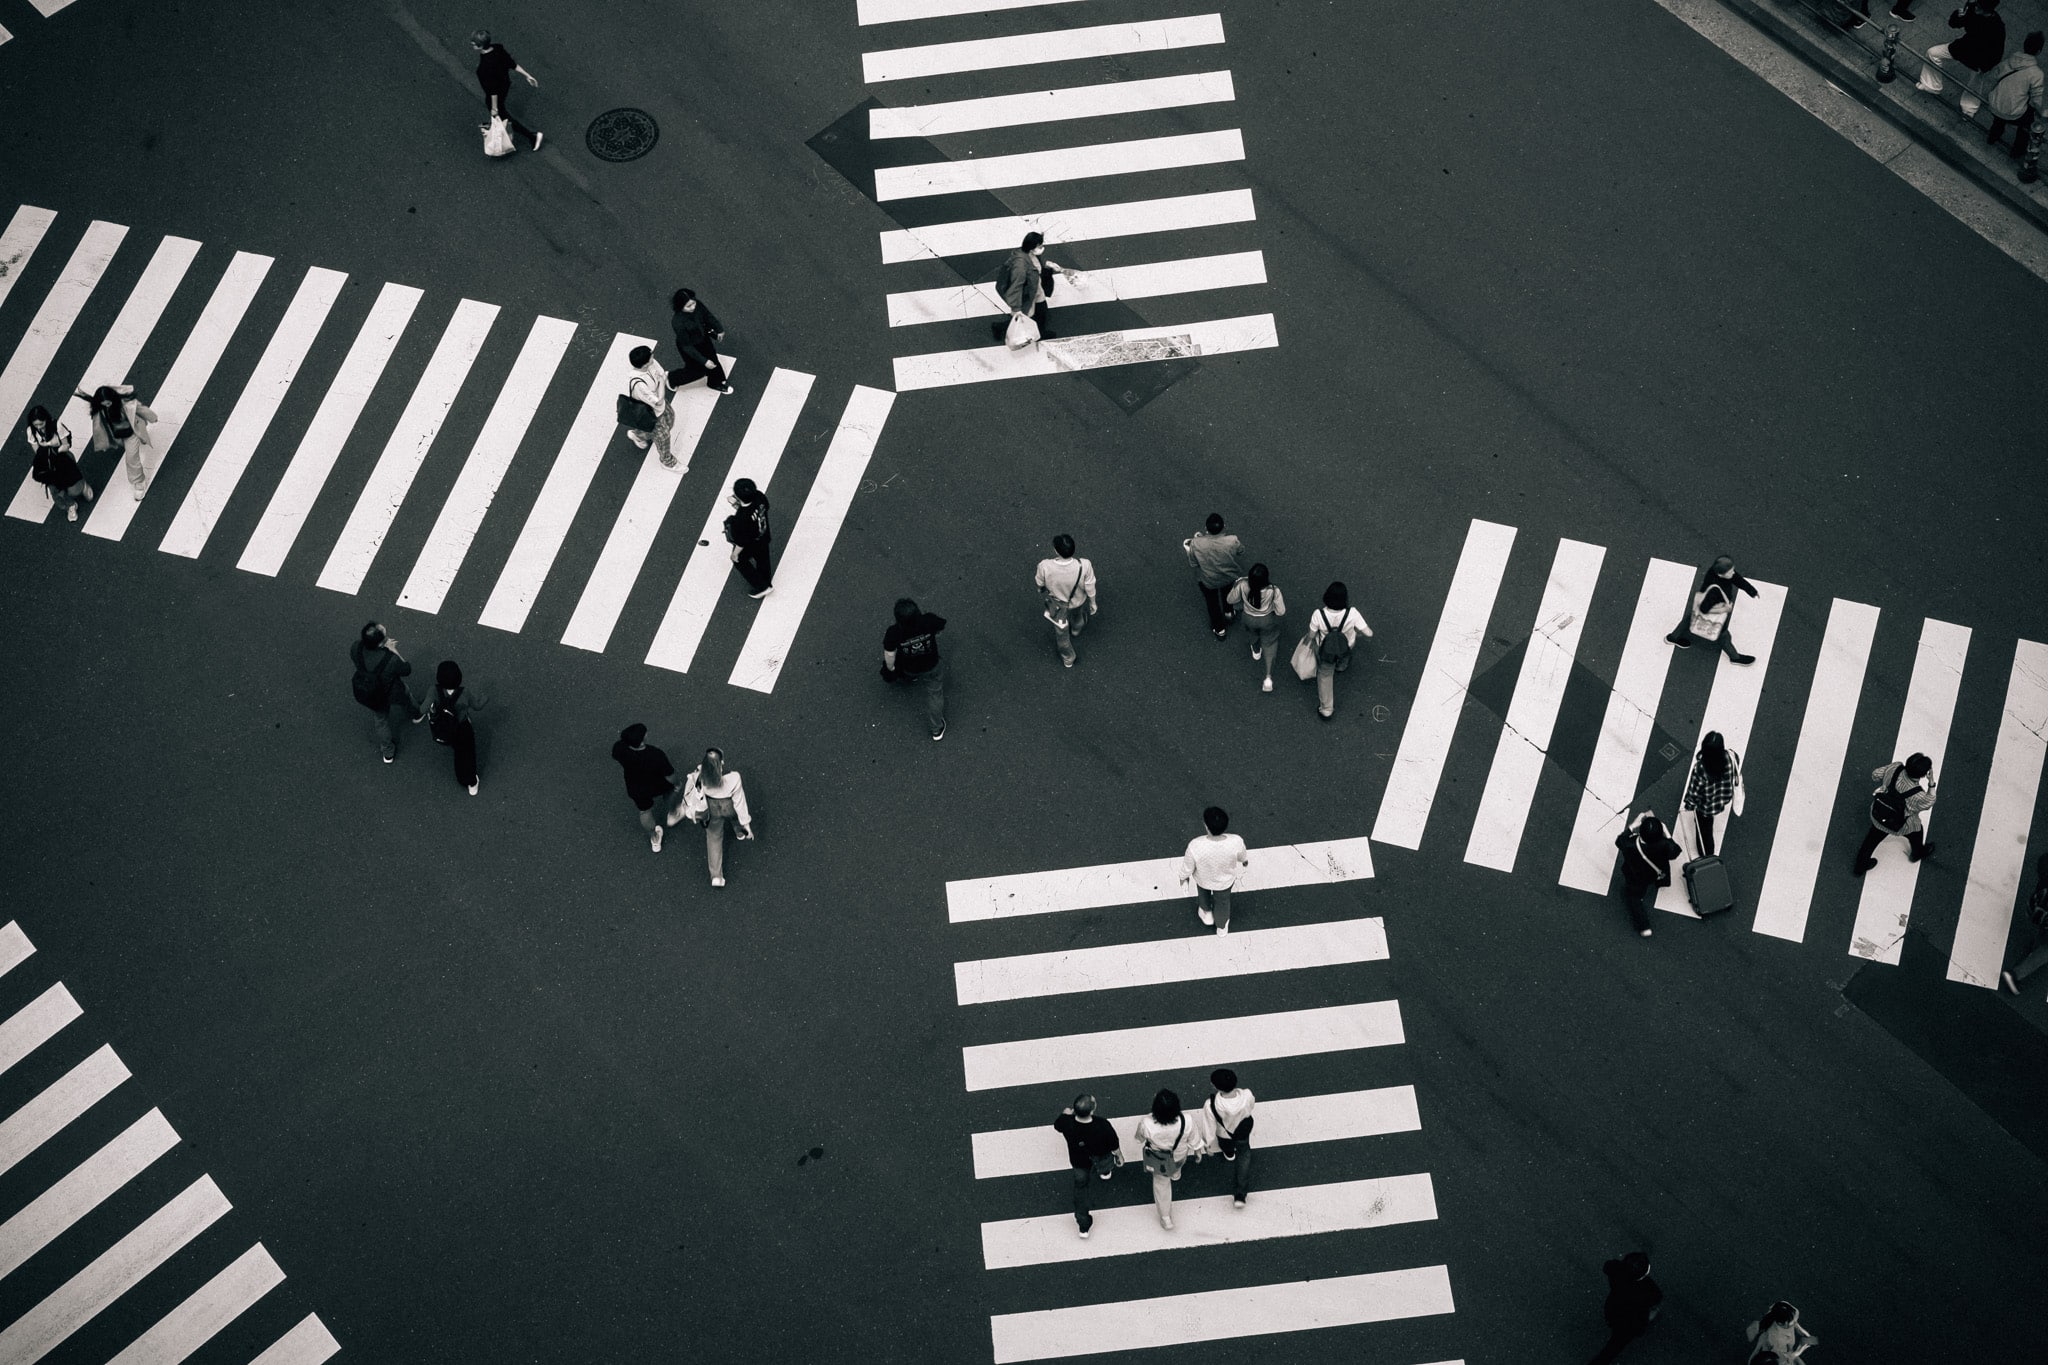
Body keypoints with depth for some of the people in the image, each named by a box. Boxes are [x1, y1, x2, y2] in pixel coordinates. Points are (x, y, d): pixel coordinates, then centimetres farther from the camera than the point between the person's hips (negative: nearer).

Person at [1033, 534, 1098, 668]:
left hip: (1057, 603, -1)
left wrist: (1040, 589, 10)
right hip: (1078, 600, 1)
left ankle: (1068, 660, 54)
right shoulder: (1084, 566, -40)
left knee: (1061, 632, 29)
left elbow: (1040, 582, -16)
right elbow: (1090, 589, -21)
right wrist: (1093, 603, 1)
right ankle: (1076, 628, 73)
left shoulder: (1045, 567, -41)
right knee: (1077, 612, 39)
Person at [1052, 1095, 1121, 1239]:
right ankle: (1105, 1171, 69)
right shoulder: (1102, 1126, -42)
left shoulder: (1066, 1122, -37)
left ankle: (1084, 1225, 40)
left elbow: (1057, 1126, -9)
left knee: (1080, 1186, 28)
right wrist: (1119, 1156, 1)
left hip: (1078, 1161, 1)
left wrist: (1067, 1113, 10)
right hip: (1100, 1160, -1)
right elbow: (1114, 1146, -21)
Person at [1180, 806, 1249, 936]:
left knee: (1203, 890, 35)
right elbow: (1242, 856, -13)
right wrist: (1245, 860, 12)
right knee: (1222, 900, 32)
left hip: (1203, 878, -1)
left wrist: (1184, 877, 1)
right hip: (1225, 880, 1)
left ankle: (1207, 913, 58)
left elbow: (1187, 866, -21)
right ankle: (1221, 926, 57)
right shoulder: (1236, 843, -37)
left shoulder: (1195, 846, -42)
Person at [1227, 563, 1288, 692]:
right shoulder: (1273, 591, -38)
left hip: (1249, 618, 2)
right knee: (1269, 643, 26)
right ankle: (1268, 676, 21)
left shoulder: (1242, 585, -36)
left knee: (1254, 632, 37)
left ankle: (1256, 652, 67)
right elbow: (1281, 611, -22)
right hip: (1267, 621, -2)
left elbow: (1230, 600, -15)